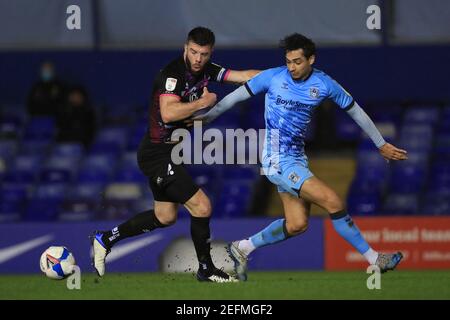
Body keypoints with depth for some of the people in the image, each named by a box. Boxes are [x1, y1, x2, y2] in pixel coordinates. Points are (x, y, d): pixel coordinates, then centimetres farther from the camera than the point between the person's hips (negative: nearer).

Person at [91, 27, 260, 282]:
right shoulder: (172, 74, -22)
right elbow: (168, 113, -35)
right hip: (158, 153, -10)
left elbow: (246, 76, 5)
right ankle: (206, 269, 4)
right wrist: (202, 102, -25)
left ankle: (106, 239, 31)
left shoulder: (206, 70, 4)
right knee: (202, 206, -12)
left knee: (165, 217, 21)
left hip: (170, 152, 10)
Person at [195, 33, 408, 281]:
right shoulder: (273, 77, -9)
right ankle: (374, 259, -4)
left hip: (297, 159, 6)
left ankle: (242, 248, 19)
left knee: (296, 224, 2)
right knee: (333, 202, -13)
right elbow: (239, 95, 3)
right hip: (278, 160, -6)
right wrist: (208, 116, 6)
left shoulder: (324, 84, 0)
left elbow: (356, 111, 11)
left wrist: (382, 145, 16)